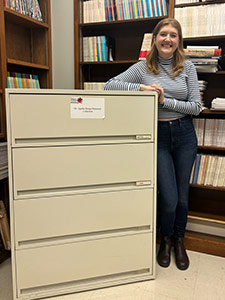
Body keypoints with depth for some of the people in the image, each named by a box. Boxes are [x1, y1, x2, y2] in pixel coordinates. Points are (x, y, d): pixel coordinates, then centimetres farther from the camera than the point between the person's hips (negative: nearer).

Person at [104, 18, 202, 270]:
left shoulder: (187, 67, 3)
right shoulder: (143, 68, -1)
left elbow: (196, 107, -2)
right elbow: (109, 85, -7)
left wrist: (165, 101, -14)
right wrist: (141, 87, -19)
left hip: (184, 134, 2)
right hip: (157, 135, -2)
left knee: (182, 196, 10)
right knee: (168, 198, -4)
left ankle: (179, 241, 36)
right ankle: (165, 240, 29)